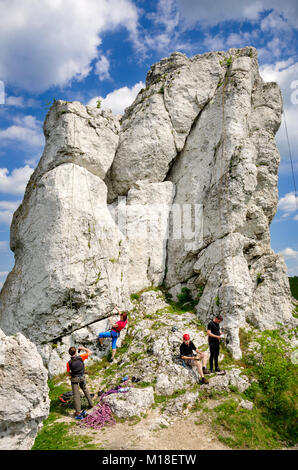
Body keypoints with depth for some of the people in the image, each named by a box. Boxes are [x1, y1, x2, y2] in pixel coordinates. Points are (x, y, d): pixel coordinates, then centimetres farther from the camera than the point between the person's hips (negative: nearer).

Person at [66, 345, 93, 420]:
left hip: (74, 379, -2)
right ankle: (91, 403, 35)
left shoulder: (69, 363, -16)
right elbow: (90, 352, -3)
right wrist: (82, 348, 5)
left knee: (76, 395, -1)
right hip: (82, 378, 2)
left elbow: (68, 374, -5)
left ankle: (78, 412, -7)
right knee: (85, 389, 27)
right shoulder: (80, 357, -16)